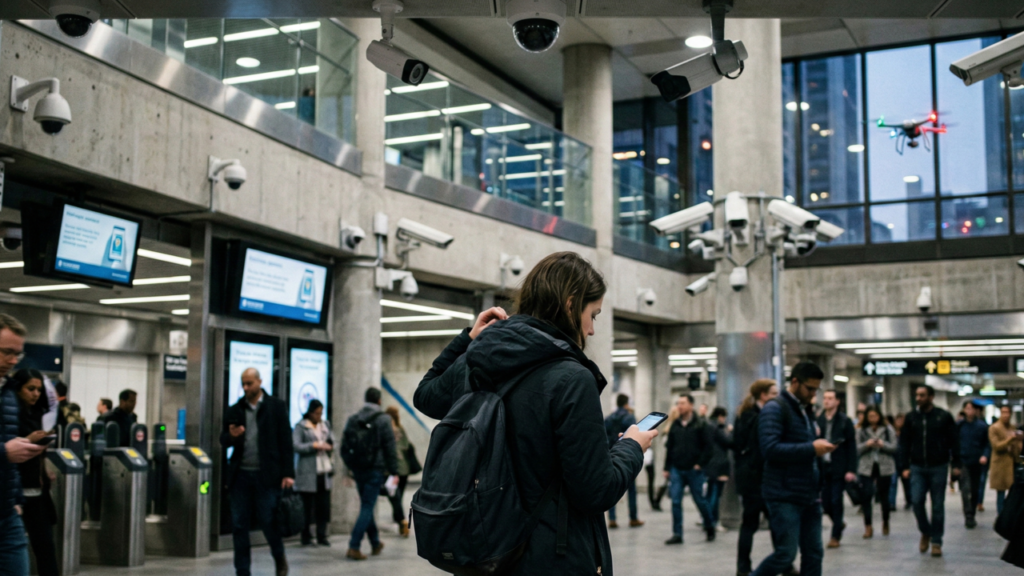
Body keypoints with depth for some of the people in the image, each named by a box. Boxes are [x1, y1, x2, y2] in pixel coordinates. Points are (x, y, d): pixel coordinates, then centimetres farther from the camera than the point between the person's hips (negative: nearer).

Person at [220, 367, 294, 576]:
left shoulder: (276, 407, 2)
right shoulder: (235, 410, 11)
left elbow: (286, 442, 0)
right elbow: (223, 441, 14)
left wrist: (288, 473, -7)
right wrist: (231, 436, -11)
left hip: (267, 475, -3)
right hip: (241, 475, 3)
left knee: (268, 521, -2)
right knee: (239, 525, 3)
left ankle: (280, 559, 24)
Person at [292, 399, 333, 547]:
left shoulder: (325, 425, 17)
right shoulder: (301, 426, 1)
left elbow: (332, 443, 22)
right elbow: (295, 446, -9)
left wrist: (329, 447, -1)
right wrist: (314, 446, -16)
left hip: (324, 471, 5)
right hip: (308, 472, -5)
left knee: (324, 505, 2)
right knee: (308, 505, -1)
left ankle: (322, 536, 9)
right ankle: (306, 537, 8)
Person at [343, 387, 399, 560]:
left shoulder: (352, 419, 6)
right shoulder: (383, 419, -9)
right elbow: (389, 447, -10)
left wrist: (349, 469, 19)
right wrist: (394, 471, -4)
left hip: (358, 469, 6)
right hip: (375, 470, -5)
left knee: (367, 506, 18)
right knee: (367, 507, -3)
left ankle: (376, 543, 30)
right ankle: (354, 547, -10)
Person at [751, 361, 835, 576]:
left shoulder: (806, 410, 17)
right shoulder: (775, 409, -10)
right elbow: (771, 448, -22)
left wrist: (819, 448, 8)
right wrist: (811, 448, -21)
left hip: (809, 496, 9)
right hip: (784, 497, -8)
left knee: (813, 554, 6)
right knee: (785, 554, -8)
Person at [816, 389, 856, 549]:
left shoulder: (845, 421, -3)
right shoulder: (819, 420, 7)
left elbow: (851, 447, -6)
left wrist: (851, 470, -11)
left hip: (839, 468, -4)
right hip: (823, 467, 4)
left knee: (836, 501, -2)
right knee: (825, 502, 6)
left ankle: (836, 535, 10)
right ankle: (839, 523, 32)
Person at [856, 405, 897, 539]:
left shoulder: (888, 429, 3)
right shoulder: (861, 430, 4)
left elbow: (894, 447, -2)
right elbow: (857, 449, -1)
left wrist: (882, 444, -20)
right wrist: (867, 444, -19)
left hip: (884, 467, 0)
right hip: (867, 467, 0)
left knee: (884, 496, 7)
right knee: (867, 495, -8)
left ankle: (885, 523, 30)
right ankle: (868, 526, -2)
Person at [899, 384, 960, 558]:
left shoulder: (944, 417, -2)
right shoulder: (911, 417, 5)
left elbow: (953, 441, 0)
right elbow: (905, 443, 6)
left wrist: (956, 464, -5)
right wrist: (905, 466, 0)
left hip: (938, 467, -2)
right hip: (917, 467, 2)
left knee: (938, 505, 3)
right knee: (917, 501, -8)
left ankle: (936, 541, 13)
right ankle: (925, 532, 17)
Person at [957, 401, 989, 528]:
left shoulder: (982, 426, -1)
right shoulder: (959, 425, -3)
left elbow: (987, 444, 3)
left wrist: (985, 455, -15)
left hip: (977, 463, 2)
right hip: (963, 462, -2)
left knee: (975, 491, 11)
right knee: (965, 489, -15)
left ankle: (971, 517, 24)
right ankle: (968, 517, -14)